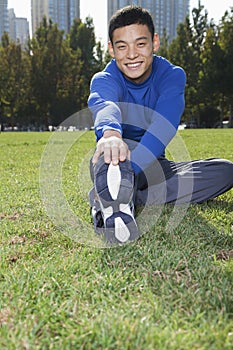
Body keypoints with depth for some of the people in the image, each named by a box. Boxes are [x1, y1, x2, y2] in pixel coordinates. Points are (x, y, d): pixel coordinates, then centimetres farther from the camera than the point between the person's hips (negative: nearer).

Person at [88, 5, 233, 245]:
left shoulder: (172, 75, -10)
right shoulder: (104, 79, -13)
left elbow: (164, 124, -31)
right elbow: (104, 106, -40)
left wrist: (129, 171, -48)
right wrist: (110, 134, -66)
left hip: (152, 166, 3)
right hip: (117, 167, -2)